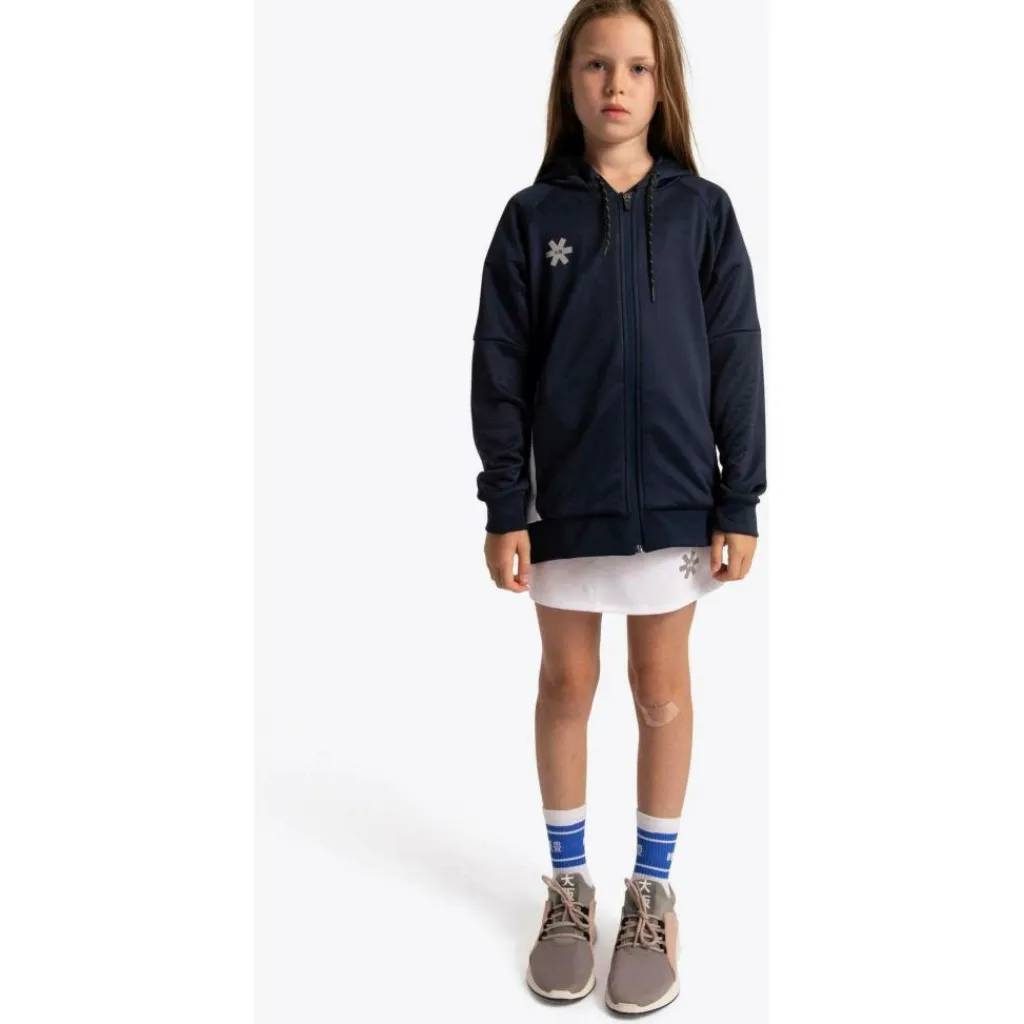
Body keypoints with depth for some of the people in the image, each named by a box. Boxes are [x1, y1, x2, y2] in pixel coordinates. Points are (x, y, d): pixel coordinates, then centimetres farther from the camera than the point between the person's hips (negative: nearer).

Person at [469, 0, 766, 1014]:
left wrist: (740, 503, -3)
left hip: (673, 498, 0)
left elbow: (736, 362, 0)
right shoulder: (533, 216, 0)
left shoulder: (702, 212, 0)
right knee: (566, 685, 12)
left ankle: (652, 890, 29)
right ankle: (567, 884, 30)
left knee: (662, 690, 10)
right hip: (565, 500, 1)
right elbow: (499, 369, -1)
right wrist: (504, 507, -5)